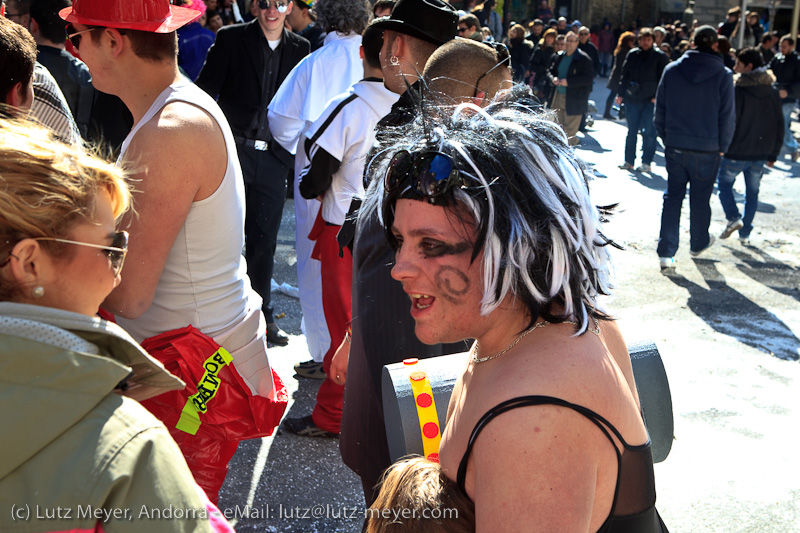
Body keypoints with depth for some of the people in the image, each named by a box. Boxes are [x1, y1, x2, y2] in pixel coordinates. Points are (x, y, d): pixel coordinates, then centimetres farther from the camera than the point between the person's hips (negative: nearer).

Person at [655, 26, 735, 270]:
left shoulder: (671, 70, -1)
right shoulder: (723, 75, -7)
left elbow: (660, 110, 4)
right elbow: (727, 117, -4)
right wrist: (722, 147, 9)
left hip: (675, 147, 2)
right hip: (707, 149, -1)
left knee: (672, 197, 7)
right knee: (700, 199, 15)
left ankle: (666, 252, 1)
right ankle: (698, 243, 35)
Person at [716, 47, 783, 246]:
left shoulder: (737, 90, -14)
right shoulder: (772, 93, 6)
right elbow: (779, 125, 10)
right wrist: (773, 153, 15)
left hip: (737, 152, -5)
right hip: (760, 154, 5)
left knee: (724, 183, 15)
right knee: (752, 192, 15)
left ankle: (733, 217, -4)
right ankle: (745, 233, 18)